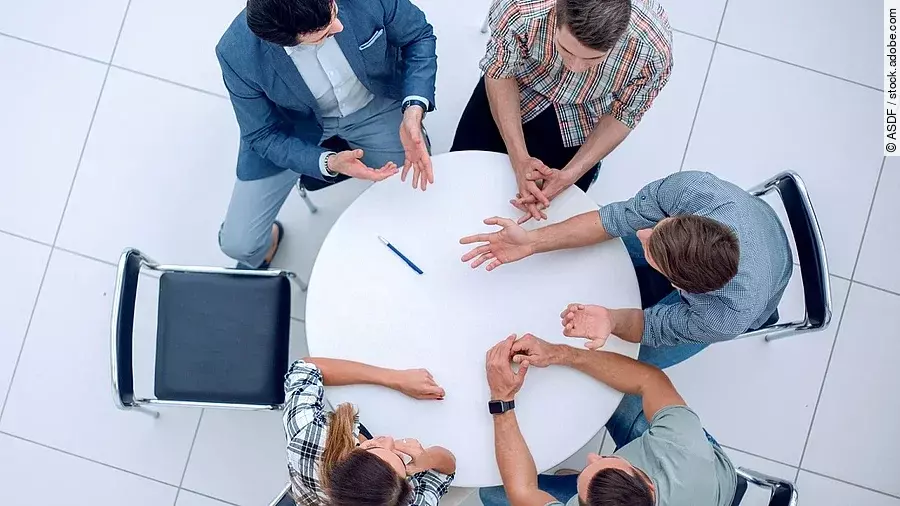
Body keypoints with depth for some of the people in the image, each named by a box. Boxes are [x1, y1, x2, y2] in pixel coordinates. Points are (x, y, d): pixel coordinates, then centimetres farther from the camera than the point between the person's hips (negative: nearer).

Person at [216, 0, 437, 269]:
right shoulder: (237, 55, -32)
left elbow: (418, 36, -13)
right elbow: (264, 135, -16)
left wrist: (414, 110, -30)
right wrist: (328, 163, -35)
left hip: (375, 105, 1)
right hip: (295, 126, -1)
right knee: (238, 244, -3)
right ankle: (262, 247, 37)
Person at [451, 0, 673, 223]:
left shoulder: (653, 50, -38)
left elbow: (623, 115, -18)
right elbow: (499, 71, -21)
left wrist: (569, 175, -28)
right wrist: (519, 159, -29)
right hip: (521, 88, 1)